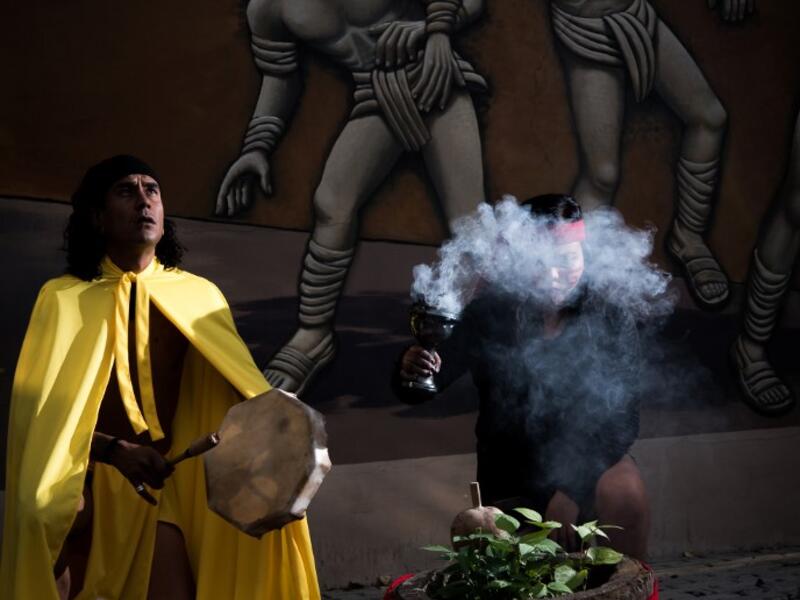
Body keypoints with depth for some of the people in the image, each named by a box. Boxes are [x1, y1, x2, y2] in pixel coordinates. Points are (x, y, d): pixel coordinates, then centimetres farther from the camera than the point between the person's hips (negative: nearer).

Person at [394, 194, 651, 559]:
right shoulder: (490, 316, -11)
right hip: (511, 482, 1)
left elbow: (621, 419, -11)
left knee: (626, 496, -30)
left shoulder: (610, 322, -10)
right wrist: (410, 372, -37)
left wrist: (569, 491, -23)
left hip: (589, 459, 0)